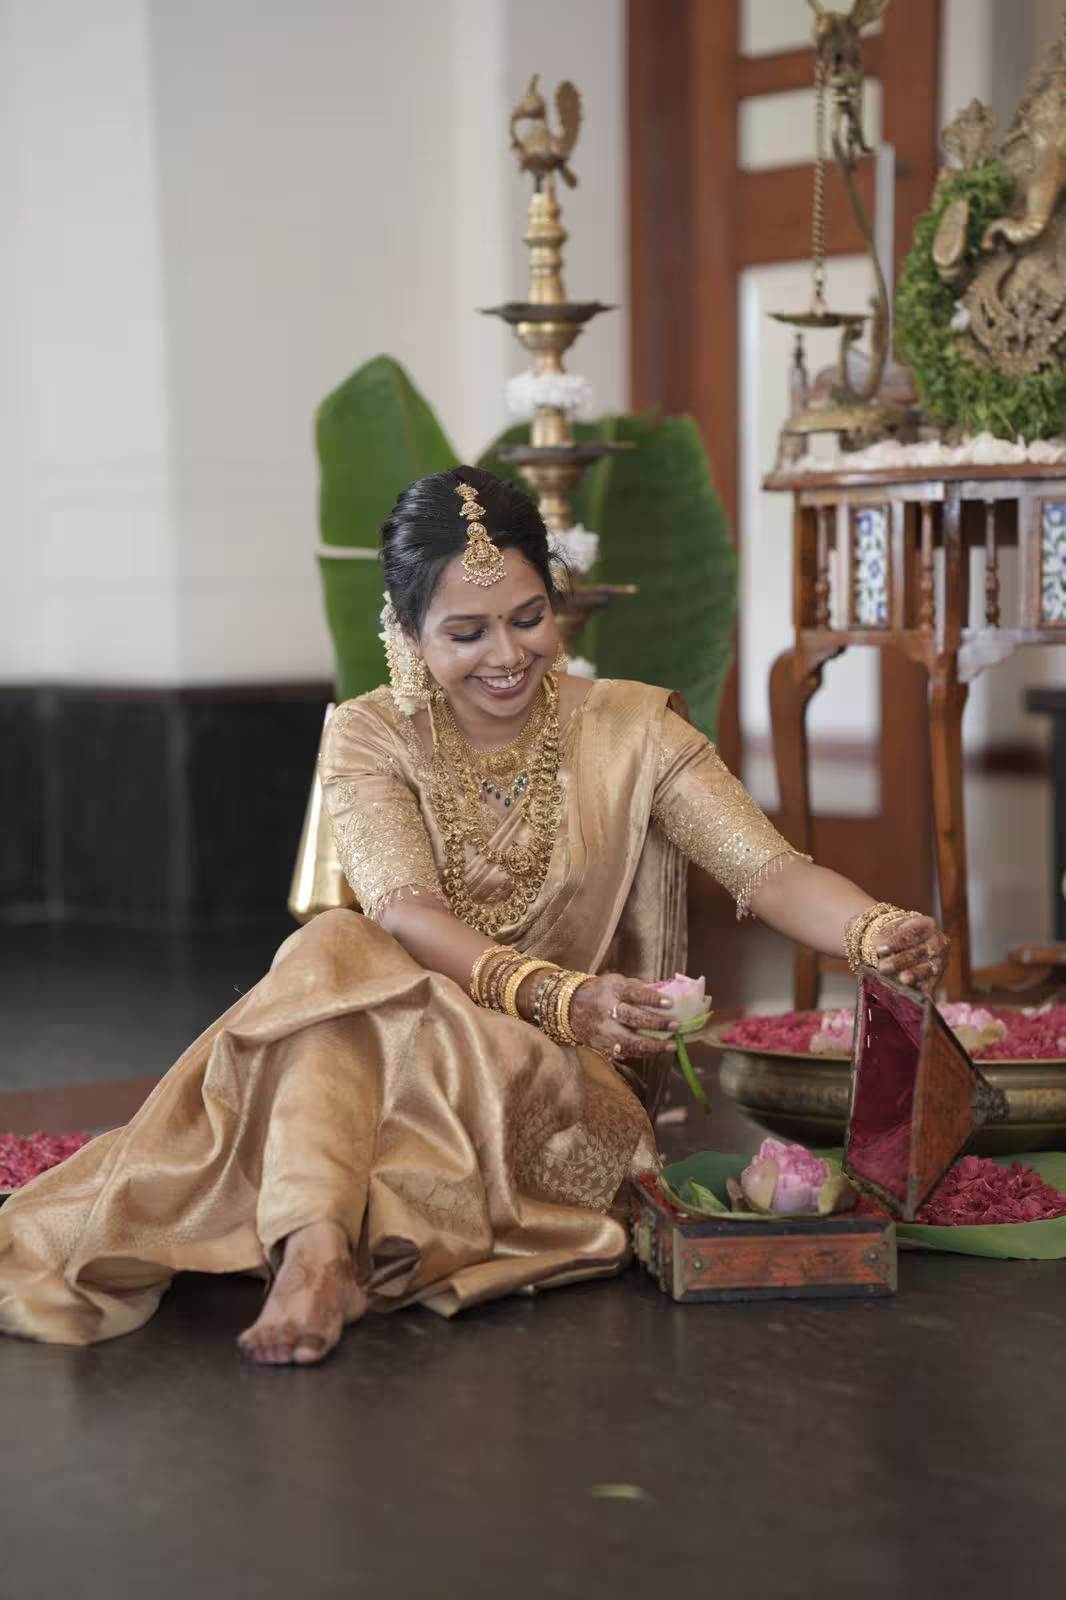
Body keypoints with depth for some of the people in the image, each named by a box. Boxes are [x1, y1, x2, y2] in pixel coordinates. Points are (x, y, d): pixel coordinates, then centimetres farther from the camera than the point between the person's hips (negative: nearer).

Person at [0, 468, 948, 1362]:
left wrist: (880, 933, -37)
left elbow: (766, 867, -13)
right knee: (334, 949, -32)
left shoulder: (630, 730, -1)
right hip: (394, 1050, 1)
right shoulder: (370, 740, -1)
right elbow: (406, 912, -19)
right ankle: (317, 1249, -47)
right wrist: (560, 996, -39)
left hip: (576, 1078, -1)